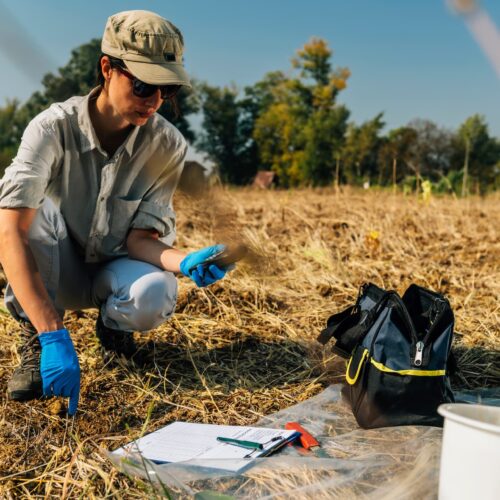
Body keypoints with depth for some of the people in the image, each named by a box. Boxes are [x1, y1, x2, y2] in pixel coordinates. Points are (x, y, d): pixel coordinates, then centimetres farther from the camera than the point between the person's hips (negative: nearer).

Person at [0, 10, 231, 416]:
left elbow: (140, 237, -17)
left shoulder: (168, 146, -19)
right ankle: (35, 341, -15)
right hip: (55, 271, -1)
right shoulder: (54, 128, -26)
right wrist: (53, 336, -48)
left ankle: (112, 323, 4)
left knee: (155, 296, -34)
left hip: (116, 269, 1)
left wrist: (184, 261, -41)